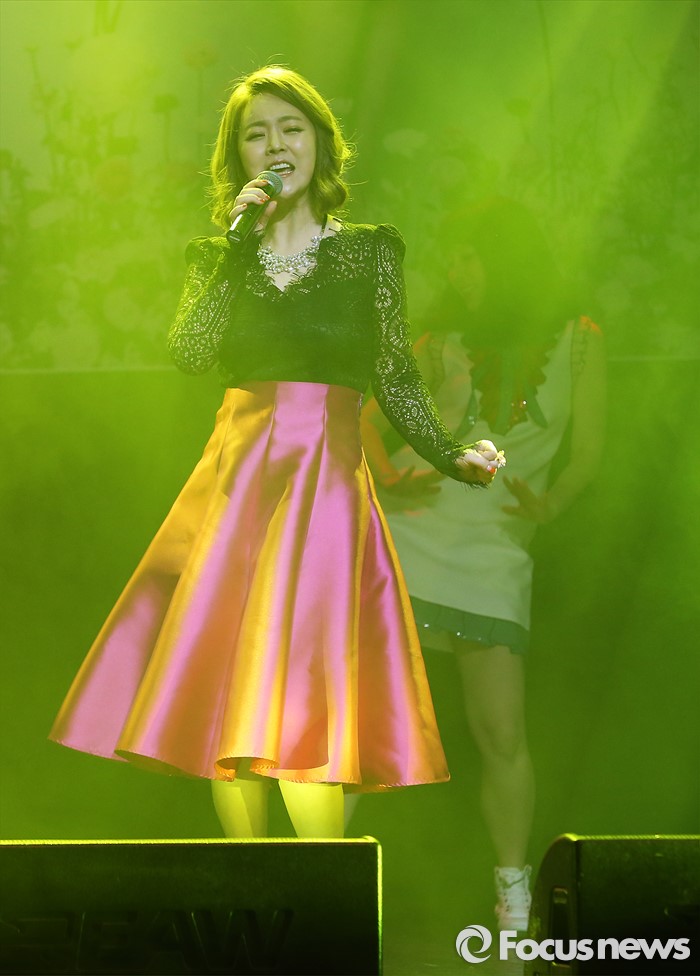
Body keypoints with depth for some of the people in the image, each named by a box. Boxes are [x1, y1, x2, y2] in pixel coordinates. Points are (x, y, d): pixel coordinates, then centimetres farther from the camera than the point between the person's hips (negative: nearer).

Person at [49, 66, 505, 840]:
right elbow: (188, 353, -3)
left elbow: (397, 379, 7)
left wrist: (452, 456, -8)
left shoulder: (368, 251, 10)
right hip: (236, 479, 3)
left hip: (327, 479, -3)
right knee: (228, 696, -2)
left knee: (301, 695, -15)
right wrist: (237, 244, -4)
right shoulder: (219, 257, 15)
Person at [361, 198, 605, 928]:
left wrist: (550, 503, -12)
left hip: (493, 550, -1)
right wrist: (389, 476, -6)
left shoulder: (576, 340, 8)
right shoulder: (444, 339, 11)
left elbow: (586, 449, 6)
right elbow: (370, 419, 14)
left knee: (501, 734, -2)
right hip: (406, 535, 1)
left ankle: (513, 880, 18)